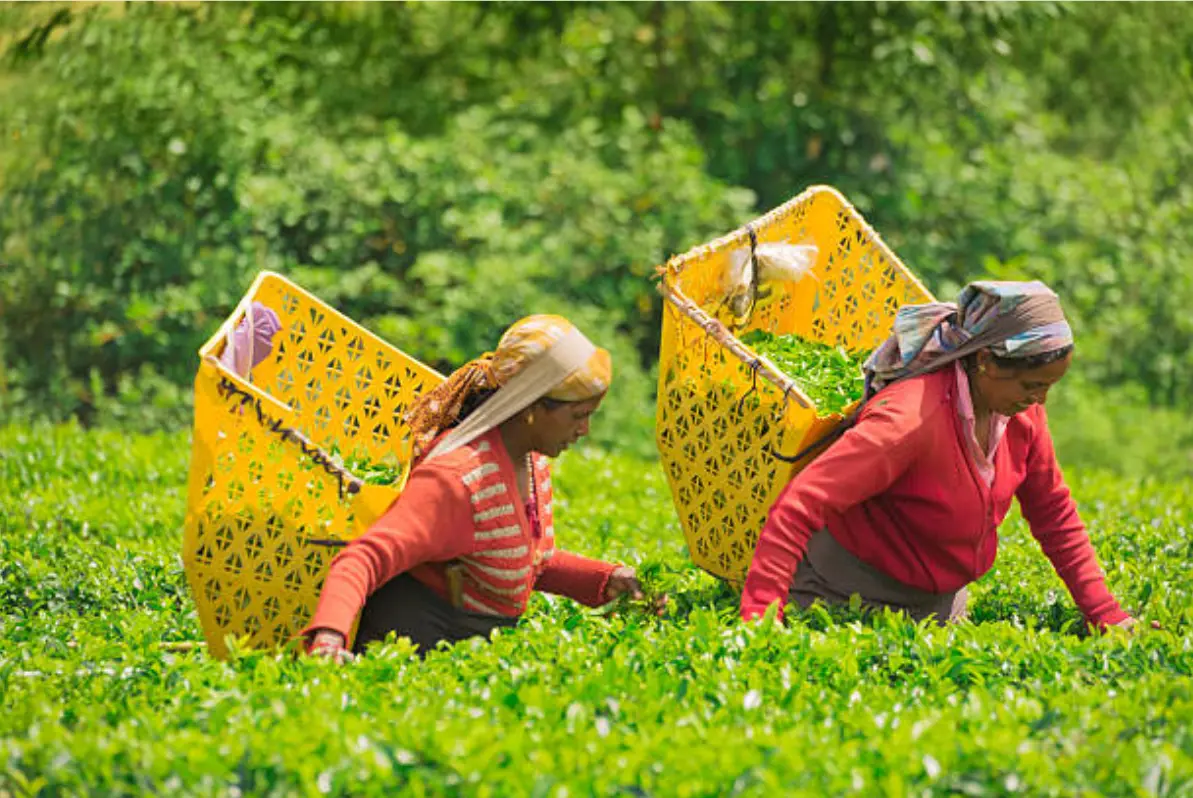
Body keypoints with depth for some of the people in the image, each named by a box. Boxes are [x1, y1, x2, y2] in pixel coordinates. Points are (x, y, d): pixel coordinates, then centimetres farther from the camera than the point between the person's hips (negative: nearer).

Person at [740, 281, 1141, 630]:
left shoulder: (1023, 413, -10)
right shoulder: (912, 418, -35)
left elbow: (1053, 514, 6)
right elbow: (799, 506, -39)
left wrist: (1105, 614, 1)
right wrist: (758, 616, -45)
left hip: (939, 598, 7)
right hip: (856, 590, -7)